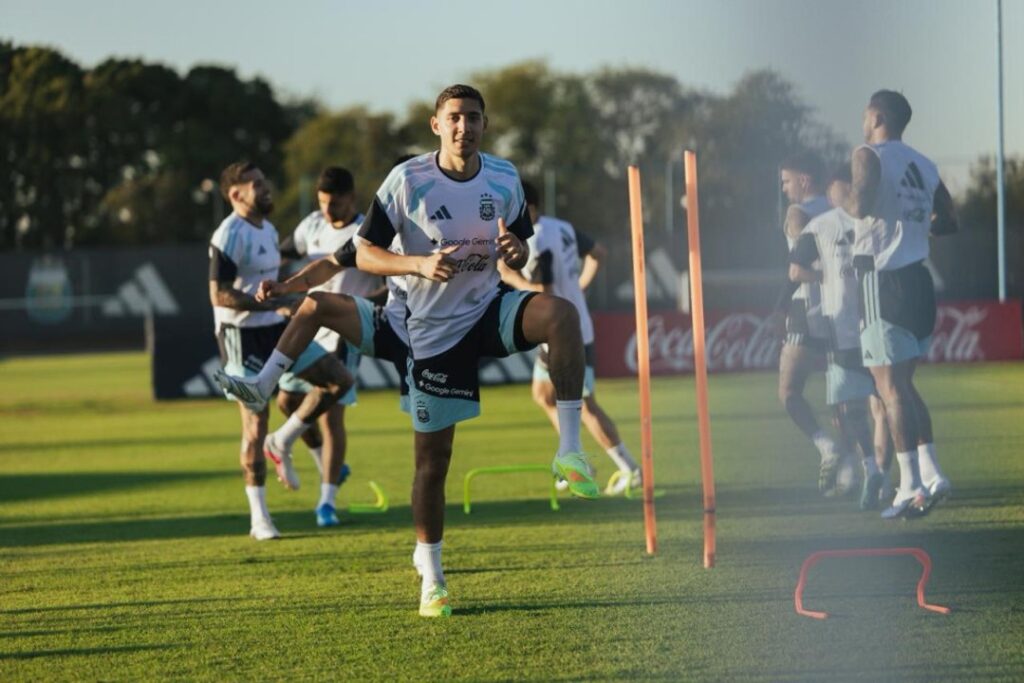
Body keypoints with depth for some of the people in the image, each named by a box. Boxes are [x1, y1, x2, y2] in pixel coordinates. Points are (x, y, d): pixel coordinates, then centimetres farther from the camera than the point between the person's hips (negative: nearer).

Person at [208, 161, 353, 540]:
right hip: (243, 337, -8)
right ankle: (259, 518, 8)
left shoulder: (268, 229, 12)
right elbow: (219, 295, -23)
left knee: (338, 380, -2)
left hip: (276, 330, 8)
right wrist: (271, 304, -28)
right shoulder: (229, 236, -17)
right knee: (255, 426, -2)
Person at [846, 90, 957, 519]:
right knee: (903, 385, 16)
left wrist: (848, 203, -2)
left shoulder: (869, 155, -6)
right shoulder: (924, 166, 15)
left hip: (883, 278, -7)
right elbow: (948, 221, 21)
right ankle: (931, 473, 8)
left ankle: (911, 484, -13)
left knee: (891, 387, -7)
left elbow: (861, 205, -23)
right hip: (918, 278, 7)